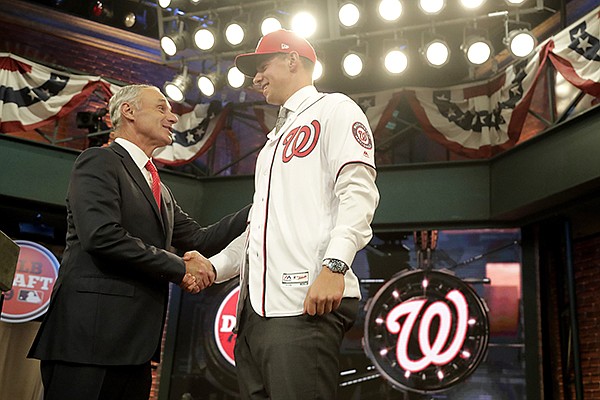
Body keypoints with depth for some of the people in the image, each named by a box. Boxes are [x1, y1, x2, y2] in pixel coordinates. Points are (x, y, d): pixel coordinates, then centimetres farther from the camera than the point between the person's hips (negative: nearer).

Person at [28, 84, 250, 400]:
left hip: (135, 343, 8)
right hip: (90, 336, -8)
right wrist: (180, 268, -10)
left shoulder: (158, 189, 23)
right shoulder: (100, 161, -3)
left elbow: (198, 239, 18)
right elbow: (102, 236, -18)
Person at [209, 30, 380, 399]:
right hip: (255, 309, 9)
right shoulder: (276, 139, 31)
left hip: (306, 303, -8)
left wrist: (334, 266, -23)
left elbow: (358, 191, -10)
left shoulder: (334, 109, 6)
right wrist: (214, 267, 14)